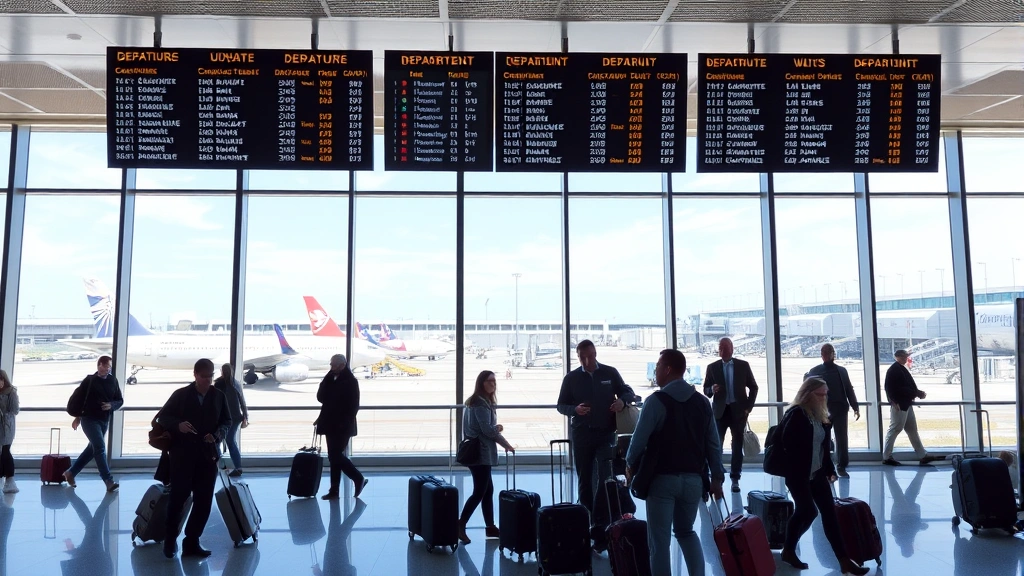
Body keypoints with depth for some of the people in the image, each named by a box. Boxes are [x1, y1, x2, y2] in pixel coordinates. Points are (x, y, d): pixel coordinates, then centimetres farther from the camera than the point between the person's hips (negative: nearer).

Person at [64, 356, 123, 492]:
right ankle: (109, 481, -17)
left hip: (104, 420, 5)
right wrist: (77, 416, 1)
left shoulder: (113, 381, 4)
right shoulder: (89, 380, -4)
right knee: (100, 447, -14)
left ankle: (71, 473, 34)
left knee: (92, 448, 14)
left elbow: (120, 400, 8)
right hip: (89, 419, -5)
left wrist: (111, 405, -13)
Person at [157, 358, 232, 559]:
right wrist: (178, 425, -18)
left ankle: (192, 542, 15)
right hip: (182, 454, -2)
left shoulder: (219, 396, 5)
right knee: (178, 497, 2)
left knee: (204, 501, 3)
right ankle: (170, 539, 24)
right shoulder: (180, 394, 0)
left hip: (208, 455, 2)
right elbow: (163, 416, 2)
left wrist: (217, 435, -12)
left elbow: (227, 421, 8)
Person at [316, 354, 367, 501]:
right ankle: (334, 490, 15)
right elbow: (320, 397, 6)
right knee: (334, 456, 9)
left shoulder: (350, 381, -11)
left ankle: (359, 479, 7)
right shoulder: (331, 379, 12)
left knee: (336, 456, -8)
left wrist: (345, 423, -19)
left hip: (342, 427, -7)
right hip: (331, 425, 7)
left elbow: (353, 406, -14)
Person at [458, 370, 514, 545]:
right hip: (480, 453, -10)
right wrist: (507, 445, -9)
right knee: (479, 491, -7)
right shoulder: (480, 403, -14)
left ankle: (490, 527, 17)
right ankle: (460, 525, -5)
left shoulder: (485, 402, 17)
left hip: (479, 452, 10)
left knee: (488, 489, 12)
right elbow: (487, 429, -19)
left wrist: (495, 427, -1)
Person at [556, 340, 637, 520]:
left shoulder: (610, 373, 3)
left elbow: (628, 392, 11)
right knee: (584, 479, 8)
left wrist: (622, 400, -13)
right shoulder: (571, 378, 4)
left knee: (606, 476, -6)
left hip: (606, 433, -1)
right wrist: (575, 409, -14)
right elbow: (561, 405, 8)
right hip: (581, 434, 1)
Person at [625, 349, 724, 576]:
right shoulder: (702, 402, 6)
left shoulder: (656, 401, -11)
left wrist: (630, 465, 7)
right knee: (685, 531, 24)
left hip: (663, 478, -5)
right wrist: (717, 476, 13)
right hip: (693, 478, 6)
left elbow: (640, 438, -10)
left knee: (659, 539, 5)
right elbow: (714, 443, 7)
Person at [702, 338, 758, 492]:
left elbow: (753, 387, 6)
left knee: (738, 445, 5)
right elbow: (706, 390, 3)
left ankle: (735, 479, 14)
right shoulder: (712, 367, 0)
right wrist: (712, 389, -20)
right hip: (720, 411, 0)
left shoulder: (743, 365, 0)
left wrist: (748, 407, -3)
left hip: (738, 410, 0)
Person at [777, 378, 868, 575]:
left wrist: (830, 469, 9)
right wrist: (792, 468, -18)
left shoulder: (820, 416, 9)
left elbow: (824, 446, 14)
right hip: (798, 475, -7)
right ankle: (788, 550, 19)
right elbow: (786, 444, -19)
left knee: (829, 512, 4)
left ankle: (844, 560, 7)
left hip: (817, 473, 7)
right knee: (807, 512, -2)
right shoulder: (795, 414, -16)